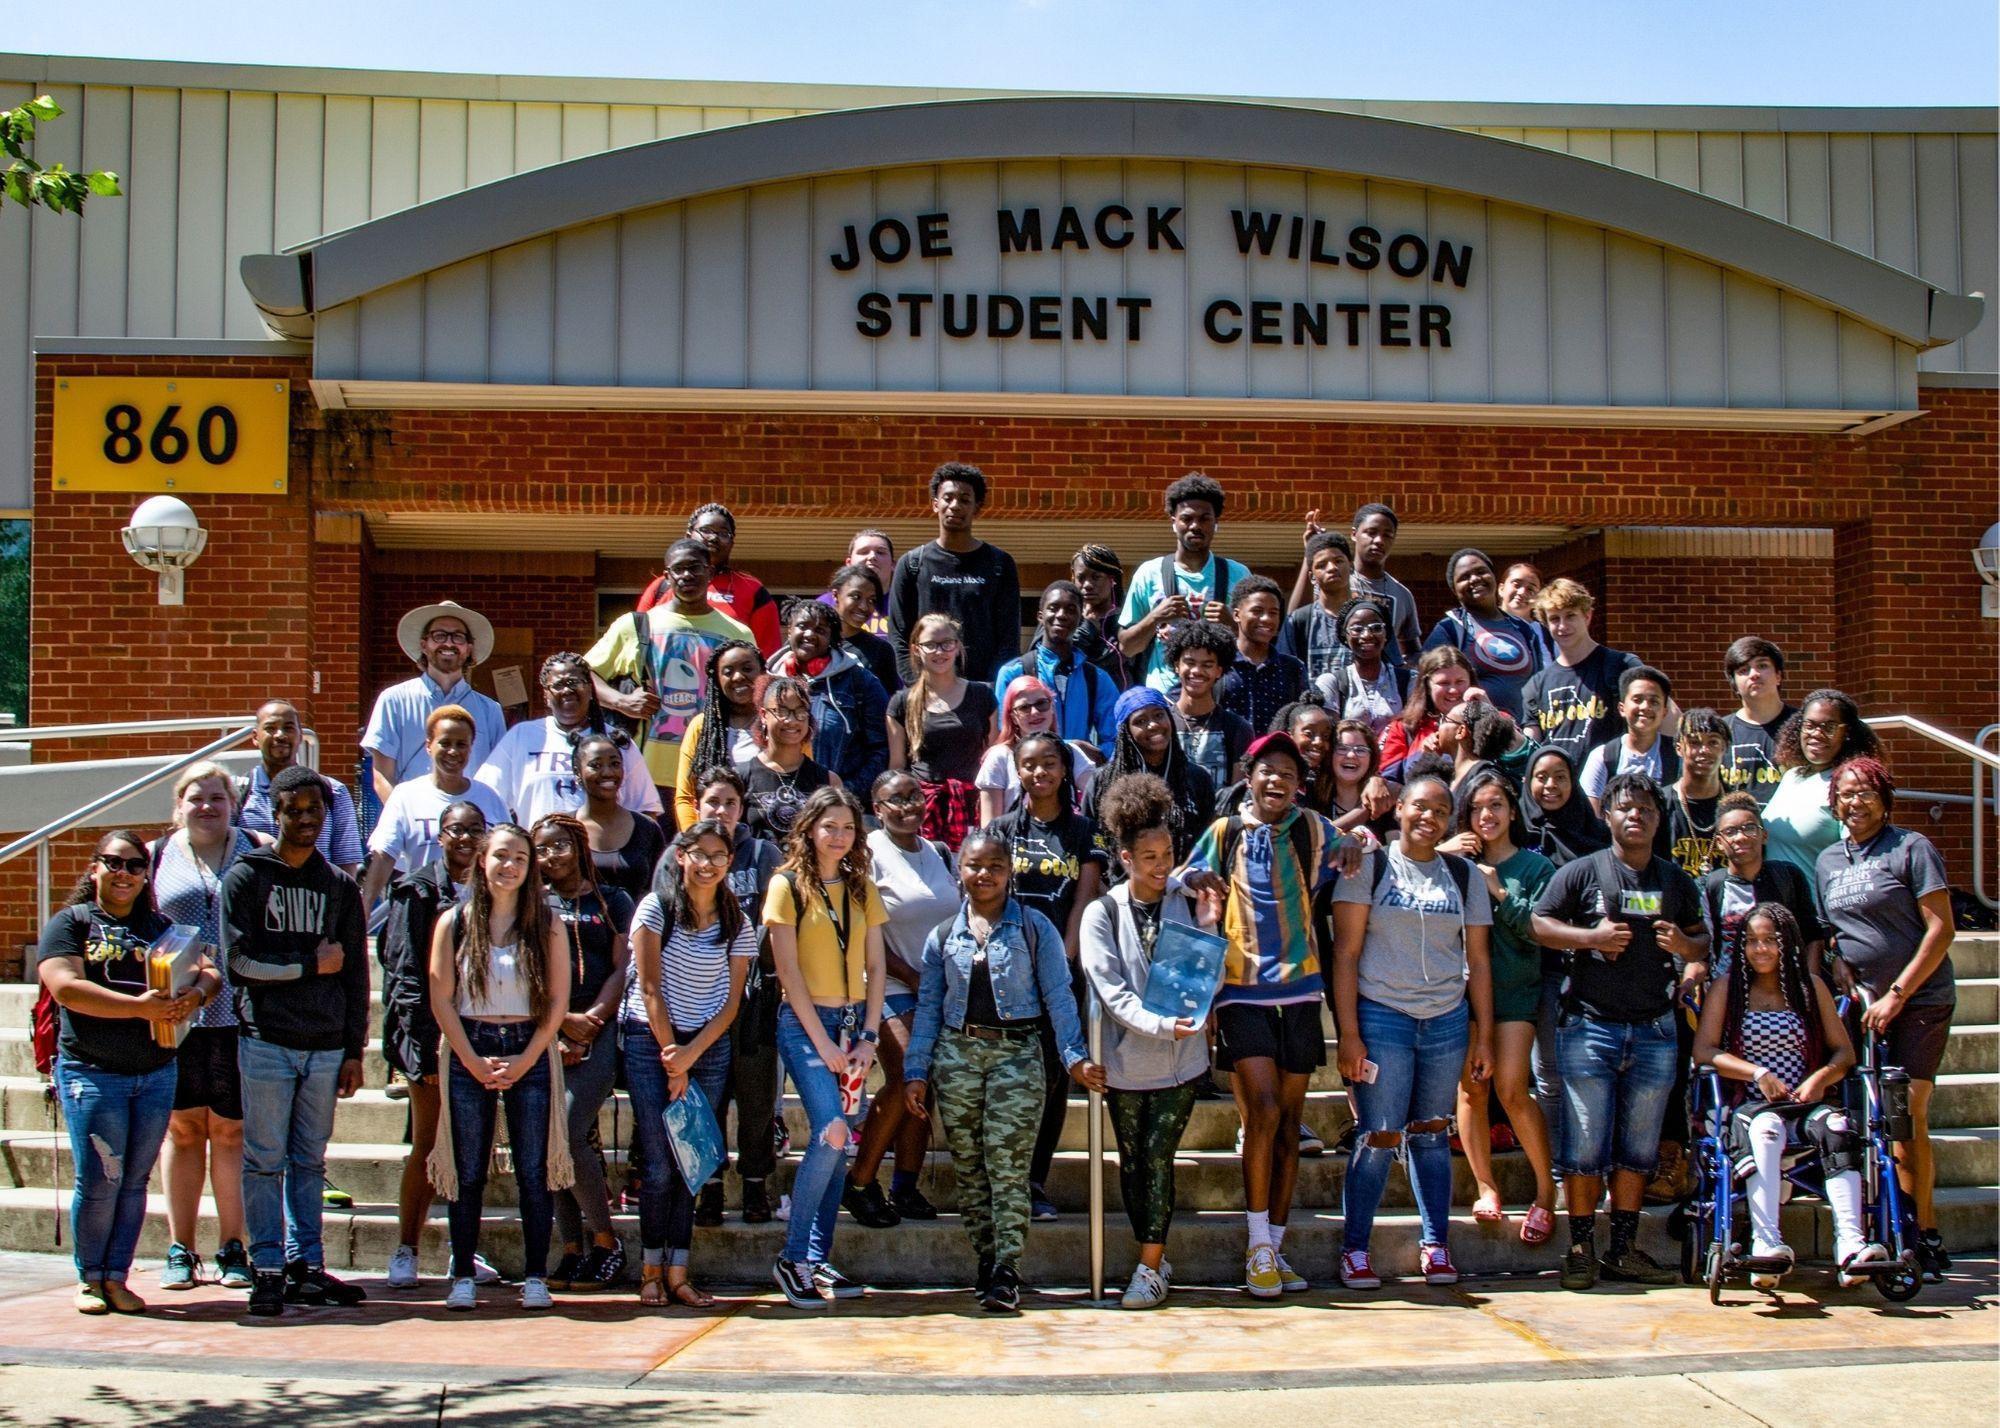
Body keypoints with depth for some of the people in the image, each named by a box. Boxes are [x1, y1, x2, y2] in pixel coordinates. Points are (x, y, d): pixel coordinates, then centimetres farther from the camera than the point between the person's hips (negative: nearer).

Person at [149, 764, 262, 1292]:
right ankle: (180, 1250, 13)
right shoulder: (156, 857, 10)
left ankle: (232, 1248, 10)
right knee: (182, 1127, 5)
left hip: (240, 1014, -1)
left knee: (231, 1130, 2)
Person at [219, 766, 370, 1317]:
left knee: (310, 1161, 7)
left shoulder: (340, 886, 13)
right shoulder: (245, 876, 3)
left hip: (325, 1044, 3)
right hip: (266, 1039, -3)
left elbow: (356, 975, 13)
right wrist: (311, 965, -4)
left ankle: (305, 1266, 12)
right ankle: (268, 1270, 3)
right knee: (265, 1159, -1)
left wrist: (353, 1051, 8)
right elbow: (239, 960, -6)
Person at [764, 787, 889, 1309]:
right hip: (805, 1024, -5)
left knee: (835, 1143, 4)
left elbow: (876, 967, 9)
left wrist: (868, 1037, -2)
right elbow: (788, 970, -8)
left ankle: (818, 1260, 11)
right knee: (831, 1133, -18)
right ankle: (792, 1258, -8)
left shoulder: (863, 889, 11)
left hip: (853, 1023, 5)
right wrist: (822, 1041, -12)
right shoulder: (788, 885, -3)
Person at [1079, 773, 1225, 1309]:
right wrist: (1160, 1024, -24)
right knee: (1132, 1163, 8)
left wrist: (1206, 930, -13)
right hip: (1126, 1059, 1)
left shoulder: (1190, 906, 0)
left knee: (1158, 1158, -6)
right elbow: (1110, 989, -11)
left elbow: (1211, 984, 1)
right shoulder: (1102, 914, -3)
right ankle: (1155, 1258, 22)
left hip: (1181, 1061, -1)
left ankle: (1150, 1269, 0)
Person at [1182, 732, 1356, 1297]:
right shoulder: (1225, 832, 6)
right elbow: (1182, 881, 11)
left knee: (1288, 1123, 6)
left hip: (1298, 990, 2)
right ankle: (1259, 1246, -5)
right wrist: (1200, 882, -13)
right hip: (1241, 991, -2)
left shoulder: (1314, 831, 8)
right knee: (1263, 1110, -15)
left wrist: (1354, 844, -9)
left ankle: (1274, 1248, 15)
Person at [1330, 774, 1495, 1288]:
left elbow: (1478, 960, 12)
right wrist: (1349, 1033, -10)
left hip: (1447, 1019, 3)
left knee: (1432, 1134, 8)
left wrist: (1483, 1037, 7)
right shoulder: (1370, 866, 0)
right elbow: (1346, 952, -3)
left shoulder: (1464, 874, 10)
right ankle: (1354, 1250, 6)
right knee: (1379, 1138, -5)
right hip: (1381, 1015, -3)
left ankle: (1435, 1246, 18)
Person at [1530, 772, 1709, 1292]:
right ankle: (1581, 1249, 5)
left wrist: (1685, 945, -4)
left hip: (1655, 1030, 4)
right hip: (1589, 1028, -4)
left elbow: (1702, 941, 18)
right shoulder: (1581, 872, 2)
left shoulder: (1676, 881, 14)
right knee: (1586, 1145, -4)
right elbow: (1539, 924, -1)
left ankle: (1624, 1250, 16)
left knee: (1639, 1148, 8)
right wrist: (1590, 937, -15)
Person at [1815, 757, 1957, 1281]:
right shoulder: (1827, 861, 13)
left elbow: (1941, 928, -10)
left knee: (1907, 1116, -9)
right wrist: (1834, 957, -1)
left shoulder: (1911, 848, -5)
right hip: (1863, 1003, 5)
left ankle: (1924, 1238, 0)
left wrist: (1895, 996, -13)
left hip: (1920, 1000, -5)